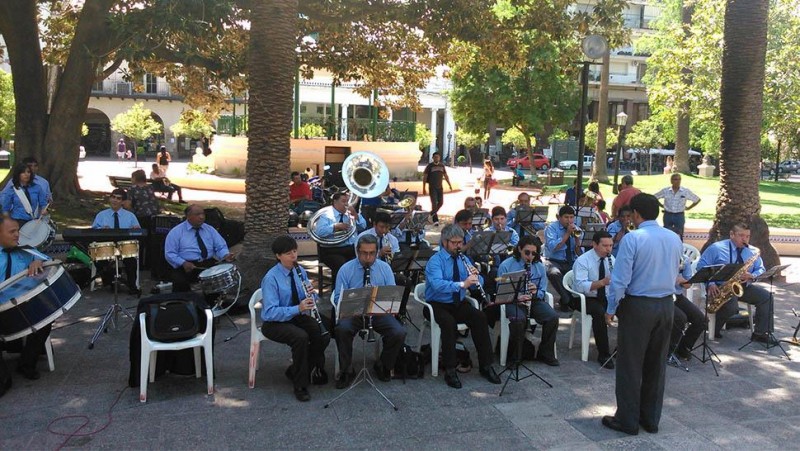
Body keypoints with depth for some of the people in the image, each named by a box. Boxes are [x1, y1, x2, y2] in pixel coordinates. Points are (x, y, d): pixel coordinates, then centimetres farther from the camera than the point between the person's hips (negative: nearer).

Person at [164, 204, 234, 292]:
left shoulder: (210, 230, 13)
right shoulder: (176, 232, 1)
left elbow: (220, 246, 9)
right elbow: (169, 254, -4)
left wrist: (225, 255, -14)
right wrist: (183, 263, -21)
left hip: (209, 265, 4)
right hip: (186, 266, -4)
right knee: (180, 282, -35)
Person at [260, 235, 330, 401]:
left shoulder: (300, 271, 1)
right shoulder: (271, 278, -18)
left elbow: (308, 299, 8)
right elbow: (270, 312, -25)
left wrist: (310, 298, -17)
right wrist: (297, 308, -35)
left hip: (297, 317, 6)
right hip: (274, 323, -6)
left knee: (323, 336, -19)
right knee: (301, 337, -33)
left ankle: (295, 370, 5)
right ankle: (300, 385, -15)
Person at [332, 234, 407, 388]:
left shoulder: (385, 268, 5)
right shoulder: (346, 269, 0)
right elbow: (338, 298, -2)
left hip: (380, 313, 1)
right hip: (353, 313, -1)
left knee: (399, 333, -24)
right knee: (341, 329, -33)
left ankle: (383, 366, 6)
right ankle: (346, 371, -10)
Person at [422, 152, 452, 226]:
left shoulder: (442, 165, 9)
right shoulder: (429, 166, -3)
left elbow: (445, 176, 18)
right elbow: (424, 177, -2)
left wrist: (449, 185, 11)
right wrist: (424, 188, -6)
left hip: (440, 187, 4)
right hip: (432, 187, -4)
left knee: (441, 202, 6)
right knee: (434, 203, -11)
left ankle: (432, 213, 31)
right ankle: (435, 220, -8)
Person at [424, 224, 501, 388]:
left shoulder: (463, 259, 9)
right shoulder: (435, 261, -12)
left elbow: (478, 282, 7)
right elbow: (437, 285, -31)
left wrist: (475, 278, -16)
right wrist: (462, 284, -42)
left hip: (459, 304, 5)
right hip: (438, 305, -5)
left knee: (480, 317, -22)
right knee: (449, 323, -35)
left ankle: (486, 365, -13)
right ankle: (450, 370, -23)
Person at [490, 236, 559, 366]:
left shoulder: (540, 267, 9)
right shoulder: (506, 266, -4)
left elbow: (542, 291, 10)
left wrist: (535, 292, -15)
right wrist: (516, 297, -24)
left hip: (534, 301, 4)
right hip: (513, 301, -4)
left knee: (553, 317, -21)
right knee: (519, 319, -36)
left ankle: (546, 354, 0)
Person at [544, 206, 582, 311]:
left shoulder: (577, 230, 11)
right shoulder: (551, 228, 0)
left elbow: (580, 254, 4)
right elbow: (553, 248, -17)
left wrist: (576, 237, -12)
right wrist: (567, 234, -15)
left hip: (572, 263, 4)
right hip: (555, 262, -4)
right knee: (554, 273, -38)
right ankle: (567, 300, -16)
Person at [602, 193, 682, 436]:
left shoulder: (632, 239, -15)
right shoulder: (675, 239, 4)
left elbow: (620, 279, -16)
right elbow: (675, 275, 12)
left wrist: (611, 309, -6)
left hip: (637, 306, -6)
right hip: (666, 305, 6)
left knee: (630, 365, 5)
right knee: (657, 364, 15)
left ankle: (628, 420, 13)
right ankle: (651, 419, 24)